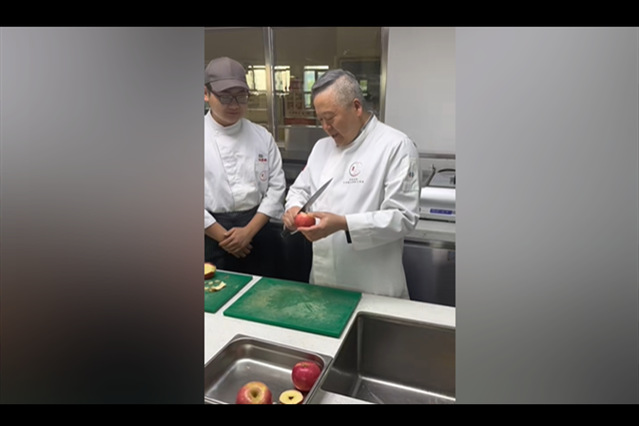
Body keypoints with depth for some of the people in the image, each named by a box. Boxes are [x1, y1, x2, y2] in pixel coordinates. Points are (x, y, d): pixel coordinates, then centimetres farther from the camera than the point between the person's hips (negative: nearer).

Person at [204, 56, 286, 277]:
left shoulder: (262, 136, 4)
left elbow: (276, 186, 1)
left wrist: (249, 231, -8)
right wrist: (224, 237, -9)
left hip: (259, 234, 3)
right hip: (211, 238, -2)